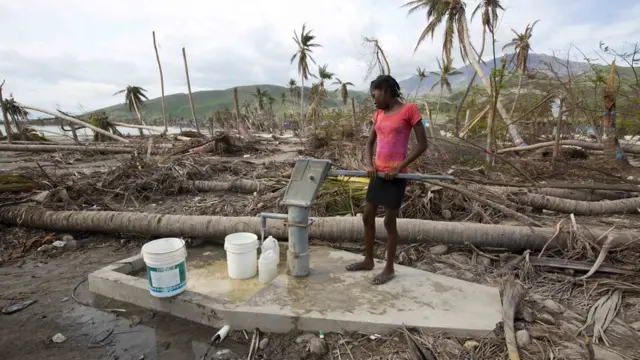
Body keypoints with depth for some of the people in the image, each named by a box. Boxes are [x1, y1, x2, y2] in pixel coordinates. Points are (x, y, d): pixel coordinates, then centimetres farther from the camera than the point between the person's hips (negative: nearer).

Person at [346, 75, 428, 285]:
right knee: (367, 217, 12)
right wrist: (369, 165, -5)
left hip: (396, 175, -7)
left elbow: (422, 145, -10)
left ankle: (389, 268, 20)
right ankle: (368, 260, 30)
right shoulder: (379, 114, 11)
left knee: (389, 222, 2)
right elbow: (369, 143, 14)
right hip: (378, 173, 7)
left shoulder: (410, 110, -9)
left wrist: (399, 167, -15)